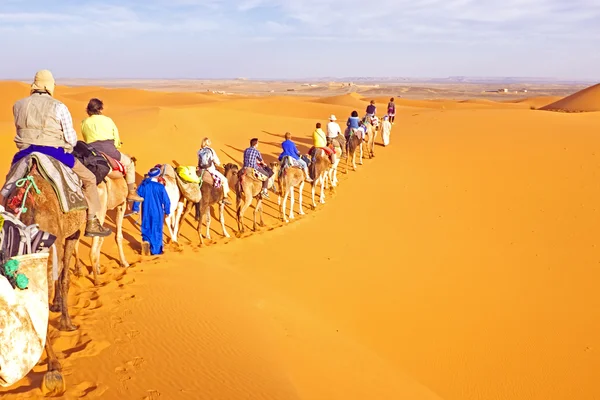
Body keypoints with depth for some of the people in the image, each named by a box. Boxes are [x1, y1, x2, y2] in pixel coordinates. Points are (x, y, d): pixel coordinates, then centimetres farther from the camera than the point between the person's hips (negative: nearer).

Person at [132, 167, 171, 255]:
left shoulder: (143, 185, -4)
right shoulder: (160, 187, -13)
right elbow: (166, 201, -9)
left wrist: (135, 208, 13)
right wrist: (167, 211, 5)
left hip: (146, 212, 2)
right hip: (157, 212, -2)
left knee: (146, 228, 19)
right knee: (156, 230, 9)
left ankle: (145, 240, -7)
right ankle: (156, 250, 15)